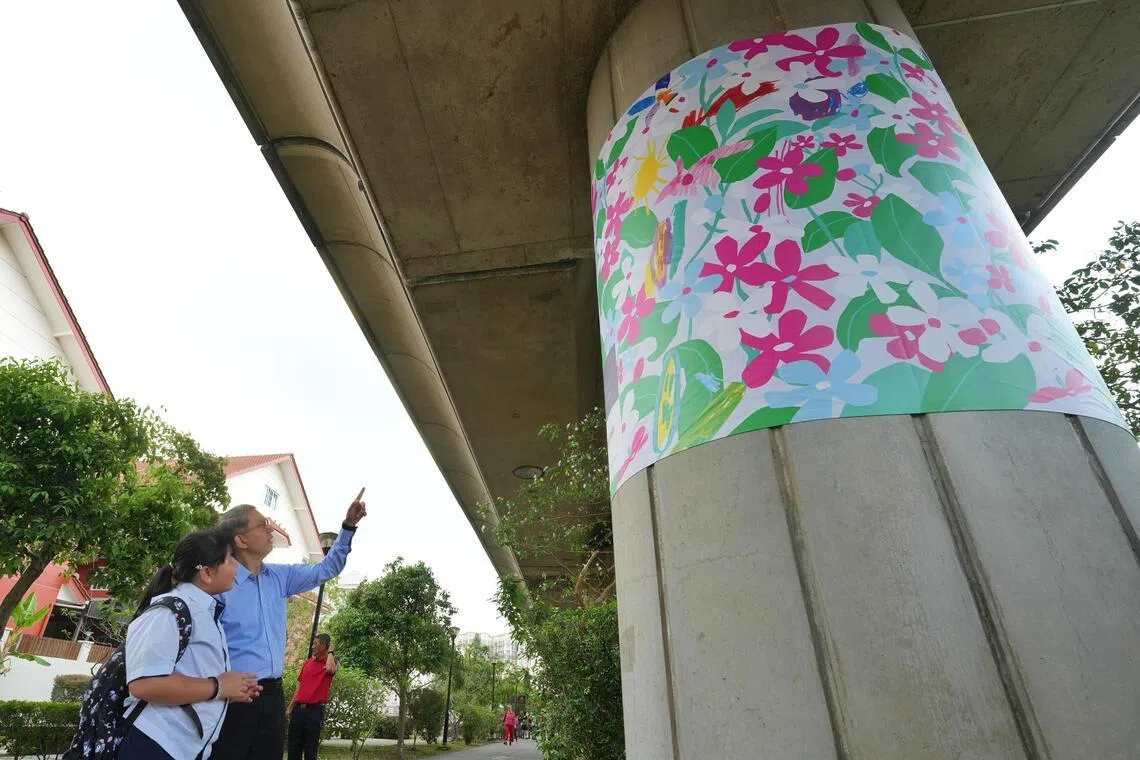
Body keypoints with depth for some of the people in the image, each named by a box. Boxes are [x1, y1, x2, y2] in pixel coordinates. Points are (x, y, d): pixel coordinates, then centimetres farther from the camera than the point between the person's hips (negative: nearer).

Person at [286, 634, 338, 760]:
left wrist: (330, 651, -12)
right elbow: (299, 687, 19)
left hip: (315, 711, -6)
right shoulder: (308, 662, 14)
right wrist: (290, 708, 14)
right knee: (293, 750, 10)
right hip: (298, 709, 6)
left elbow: (329, 669, -28)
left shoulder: (332, 662, -3)